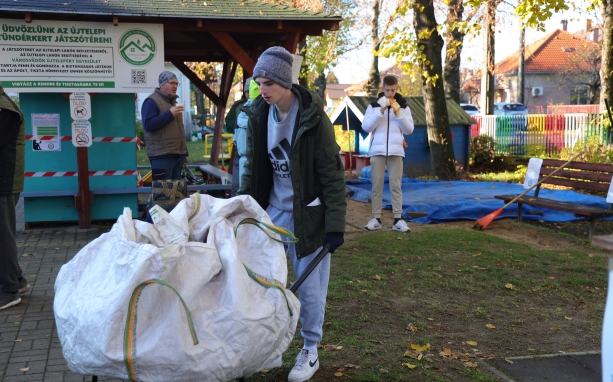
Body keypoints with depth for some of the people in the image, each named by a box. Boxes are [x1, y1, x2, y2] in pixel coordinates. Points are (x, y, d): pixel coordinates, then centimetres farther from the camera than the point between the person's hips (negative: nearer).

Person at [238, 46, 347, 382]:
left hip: (307, 214, -5)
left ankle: (310, 351, 22)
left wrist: (335, 225, -18)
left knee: (309, 285, 4)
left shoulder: (312, 117, -17)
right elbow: (252, 168, 9)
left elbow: (333, 175, -15)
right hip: (273, 211, 5)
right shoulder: (258, 115, -2)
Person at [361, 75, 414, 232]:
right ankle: (376, 218, 6)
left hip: (396, 151, 0)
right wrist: (380, 111, -12)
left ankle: (398, 219, 1)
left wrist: (398, 113, -9)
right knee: (377, 185, 1)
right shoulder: (374, 105, 7)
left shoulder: (403, 107, 9)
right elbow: (366, 127, -3)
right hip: (377, 151, 0)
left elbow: (409, 129, 3)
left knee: (396, 185, -1)